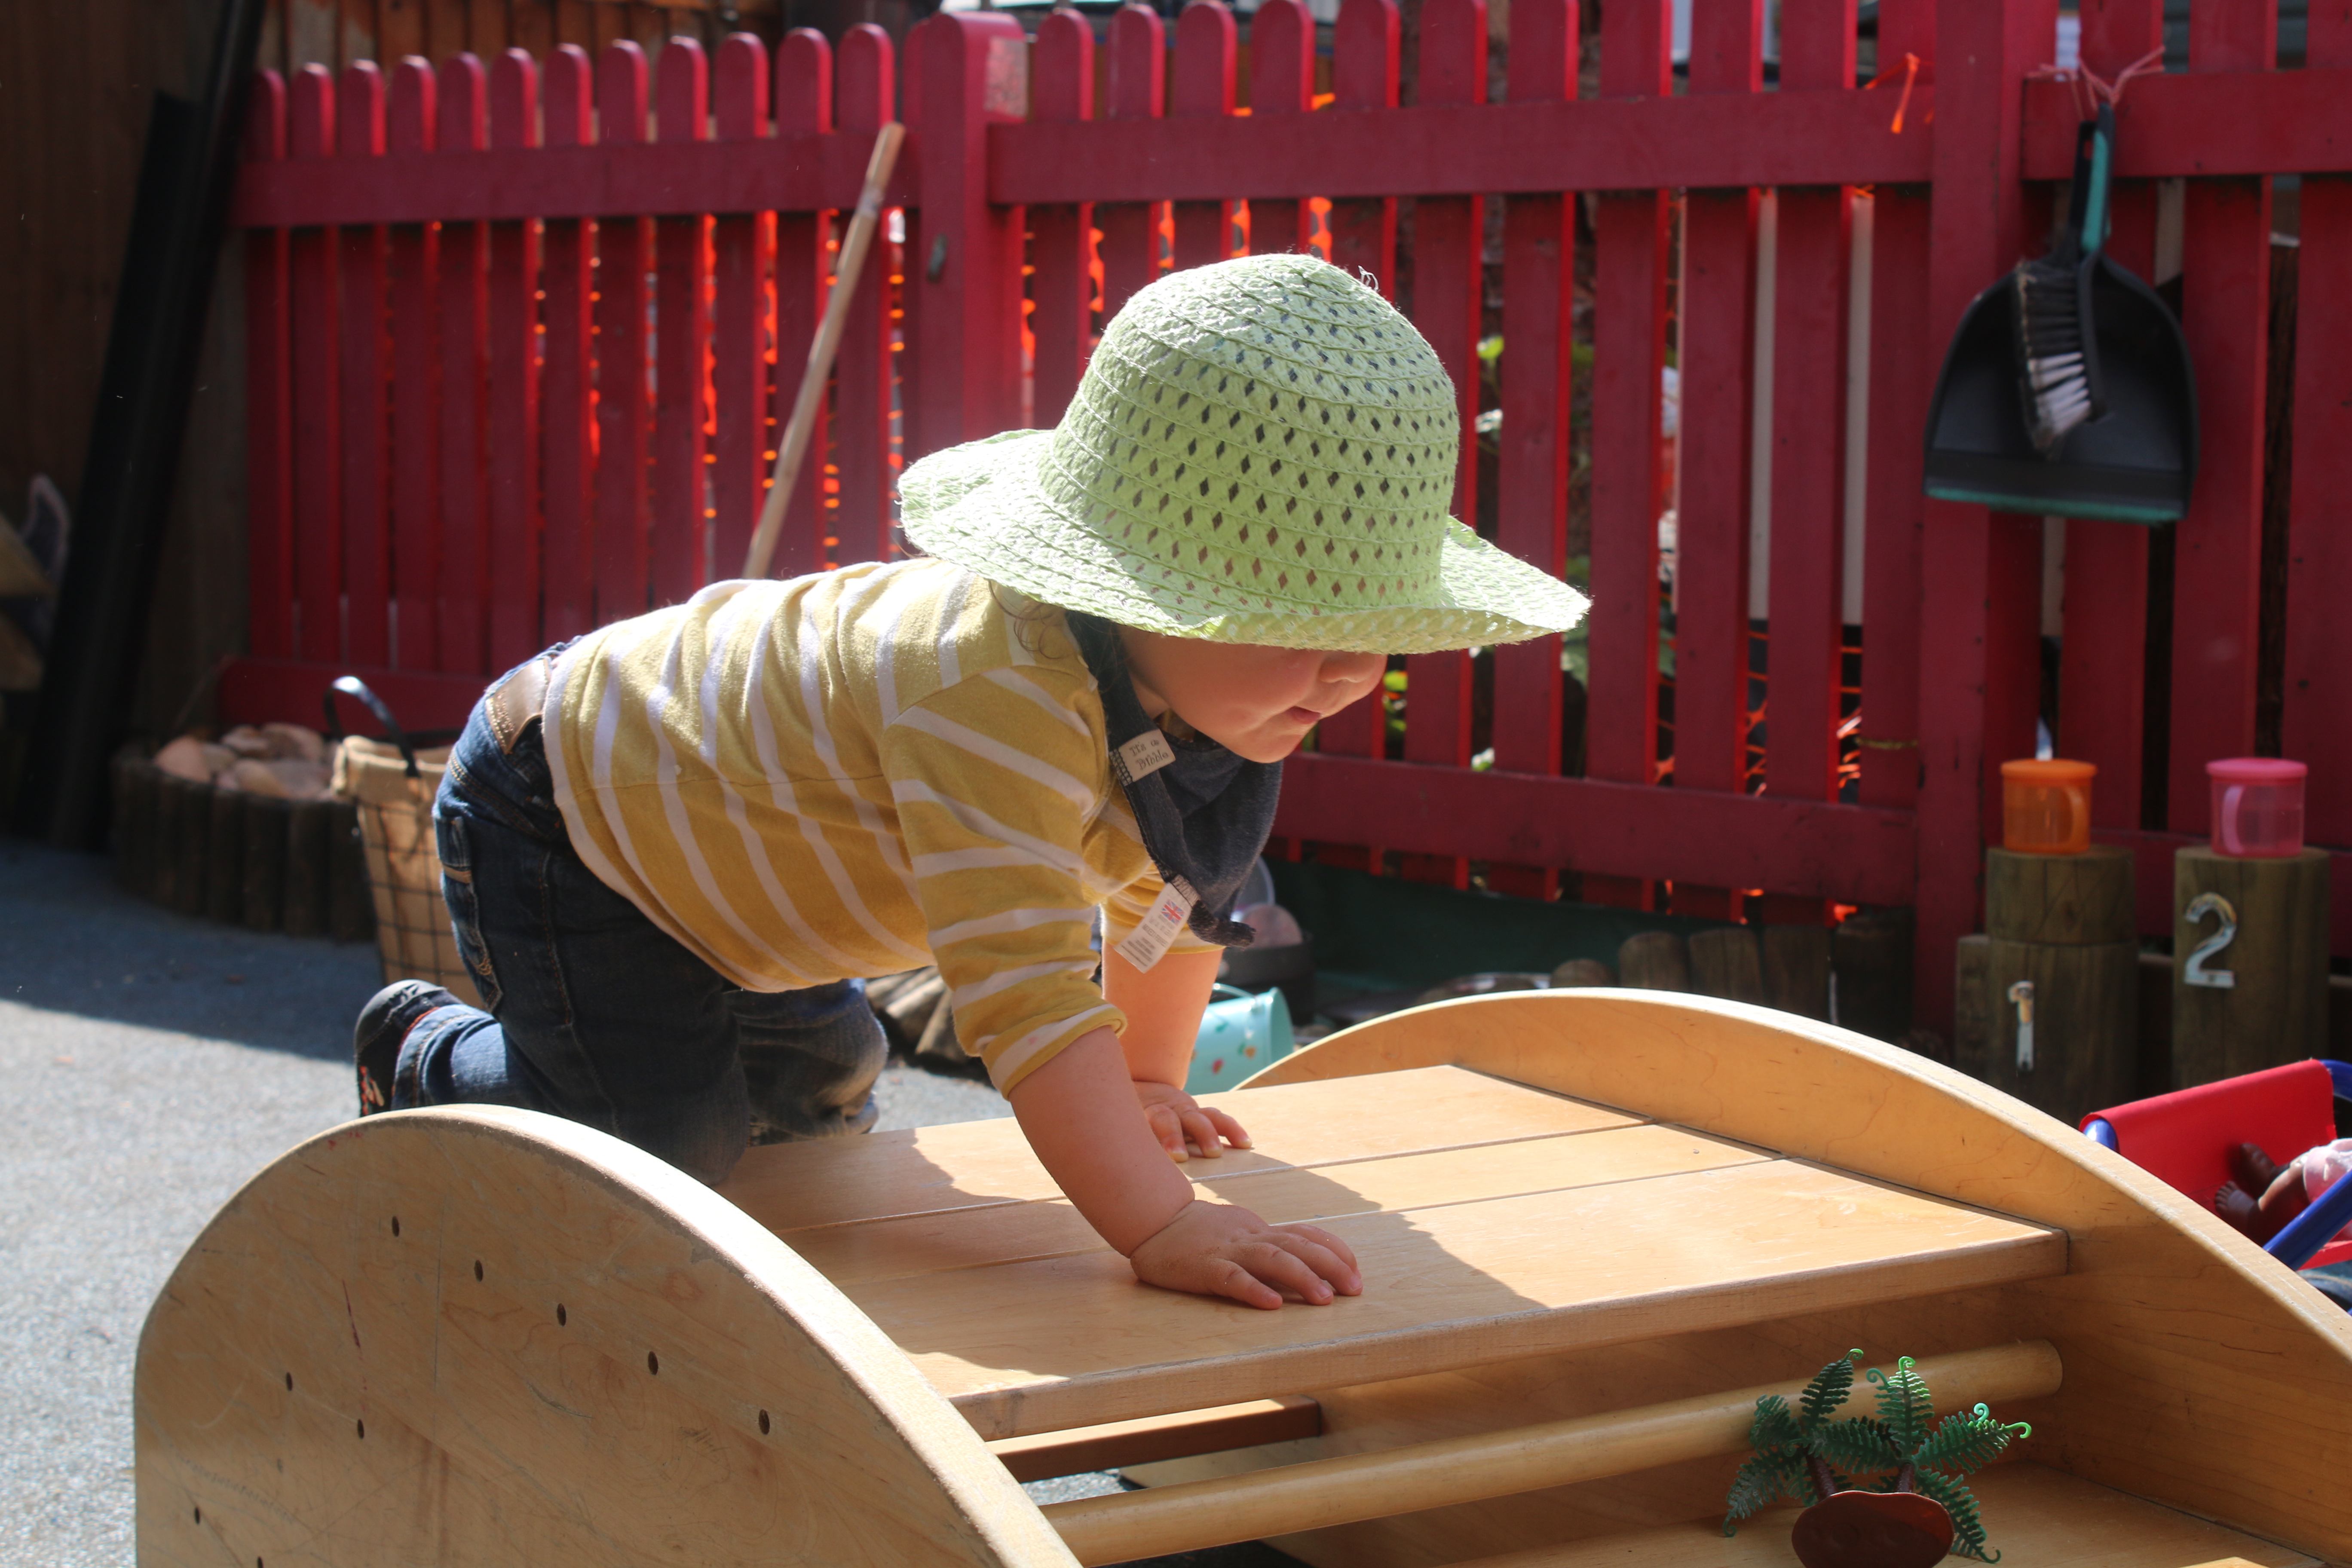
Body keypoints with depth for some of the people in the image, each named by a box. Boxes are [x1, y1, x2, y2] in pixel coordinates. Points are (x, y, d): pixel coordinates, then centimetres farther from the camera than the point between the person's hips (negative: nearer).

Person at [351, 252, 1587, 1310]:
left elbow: (1179, 888, 7)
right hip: (557, 803, -9)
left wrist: (1145, 1087, 15)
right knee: (661, 1143, -16)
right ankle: (425, 1060, 13)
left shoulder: (1203, 671, -13)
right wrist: (1161, 1227, -52)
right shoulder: (998, 695, -44)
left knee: (819, 1081, 22)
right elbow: (1025, 989, -50)